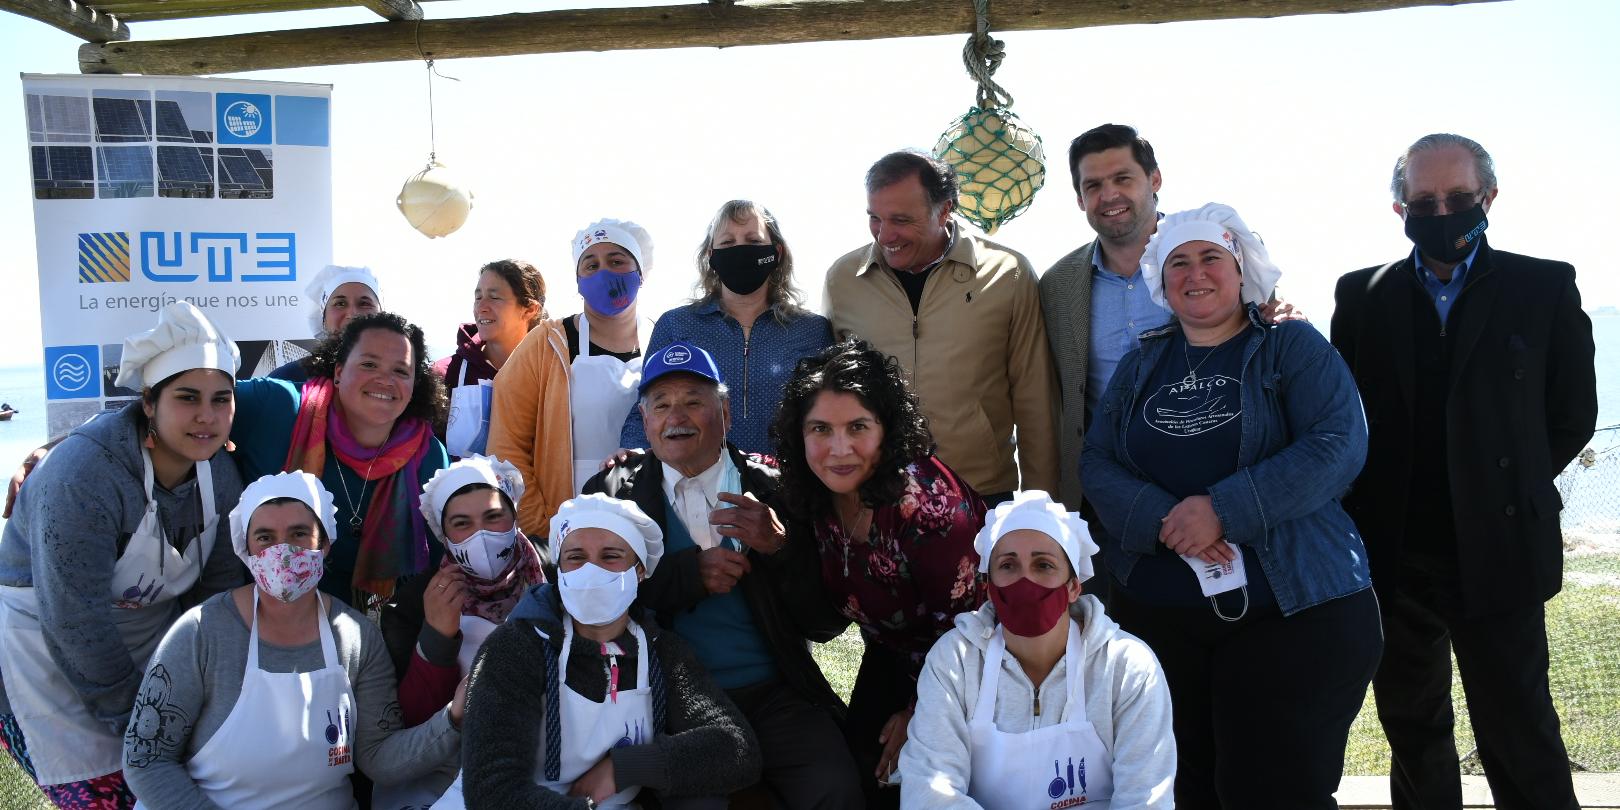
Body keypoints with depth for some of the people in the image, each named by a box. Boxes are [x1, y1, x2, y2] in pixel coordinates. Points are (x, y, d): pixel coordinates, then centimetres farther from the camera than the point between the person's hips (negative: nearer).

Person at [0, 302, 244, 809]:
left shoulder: (220, 473, -7)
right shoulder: (83, 477, -29)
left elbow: (220, 585, 1)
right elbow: (77, 627, -26)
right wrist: (133, 719, -18)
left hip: (152, 649, 6)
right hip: (51, 659, -6)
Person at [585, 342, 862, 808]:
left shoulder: (773, 489, 5)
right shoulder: (612, 493, 6)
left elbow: (828, 622, 2)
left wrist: (779, 546, -14)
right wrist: (690, 572, -14)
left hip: (774, 696, 1)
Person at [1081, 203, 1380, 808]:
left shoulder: (1293, 347, 3)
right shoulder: (1141, 365, 14)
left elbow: (1339, 445, -11)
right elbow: (1097, 463, 5)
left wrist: (1224, 508, -20)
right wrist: (1164, 521, -15)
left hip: (1293, 610, -4)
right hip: (1155, 614, 4)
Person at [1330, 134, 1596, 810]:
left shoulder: (1544, 287, 0)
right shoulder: (1362, 296, 5)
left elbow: (1572, 416, 5)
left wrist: (1509, 492, 3)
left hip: (1496, 558, -2)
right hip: (1393, 557, 2)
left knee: (1519, 738, 3)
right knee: (1412, 730, 15)